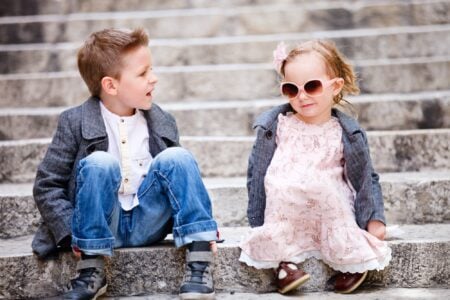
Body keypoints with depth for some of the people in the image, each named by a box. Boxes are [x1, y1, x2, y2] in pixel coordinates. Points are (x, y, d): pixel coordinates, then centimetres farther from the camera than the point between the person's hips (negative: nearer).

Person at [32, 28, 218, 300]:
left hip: (147, 224, 3)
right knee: (99, 162, -29)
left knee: (177, 157, -19)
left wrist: (200, 231, -3)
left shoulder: (164, 123, 7)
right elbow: (47, 186, -4)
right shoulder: (75, 123, -4)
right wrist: (73, 235, -18)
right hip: (99, 227, -3)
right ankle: (92, 271, -24)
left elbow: (179, 174, 14)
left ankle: (200, 263, -23)